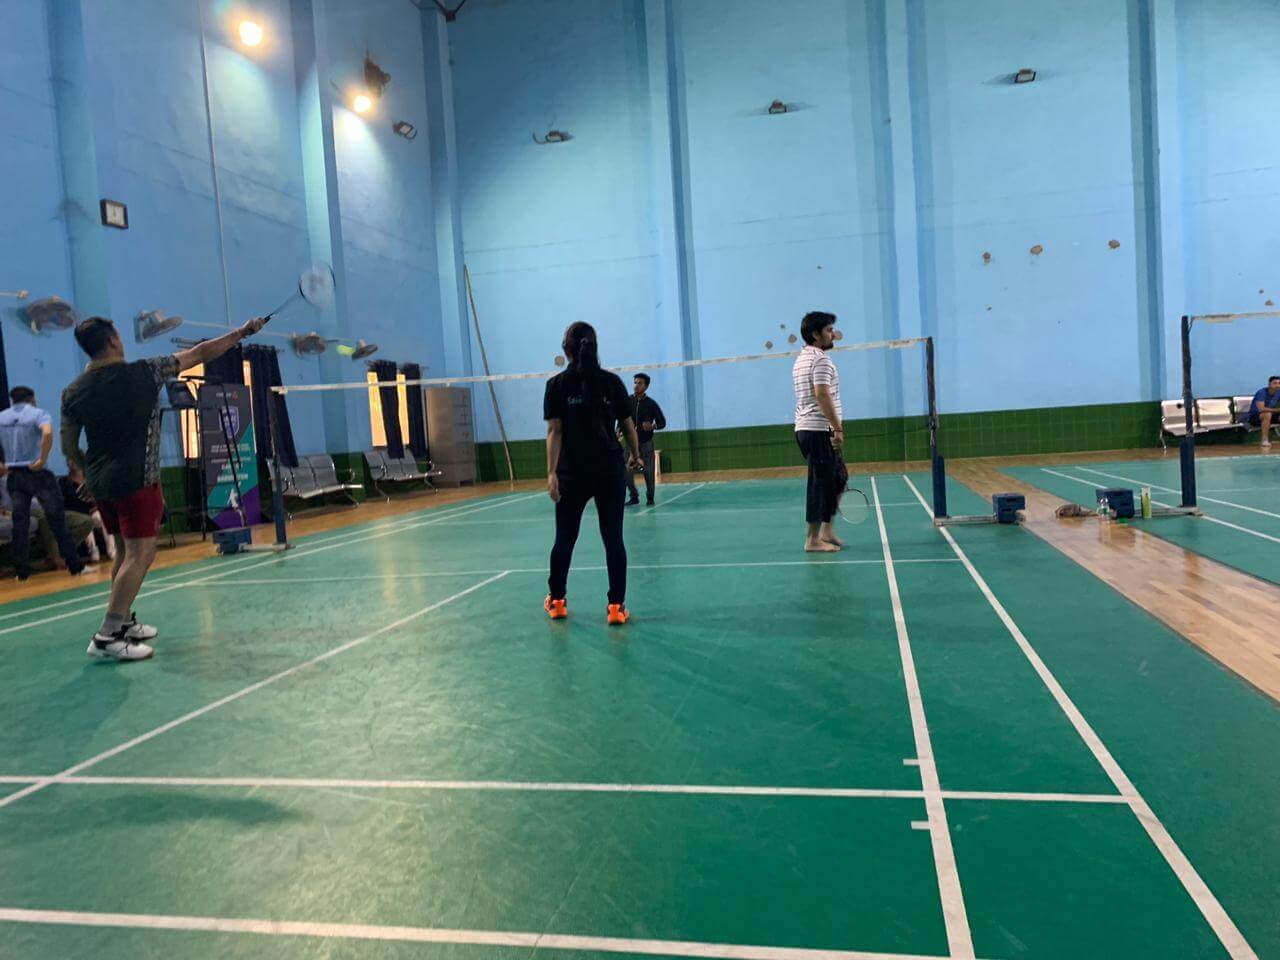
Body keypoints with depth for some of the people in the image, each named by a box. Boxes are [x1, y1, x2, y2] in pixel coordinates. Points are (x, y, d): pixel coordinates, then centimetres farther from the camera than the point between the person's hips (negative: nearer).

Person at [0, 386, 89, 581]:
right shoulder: (38, 414, -4)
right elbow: (47, 433, -25)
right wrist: (43, 459, -18)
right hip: (38, 473, -4)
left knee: (19, 524, 8)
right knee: (57, 520, 1)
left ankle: (22, 571, 8)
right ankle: (75, 566, 5)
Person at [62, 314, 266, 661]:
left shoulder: (73, 392, 3)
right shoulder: (142, 373, -9)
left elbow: (69, 447, 10)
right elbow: (199, 354, -1)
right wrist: (243, 332, 9)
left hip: (100, 483, 7)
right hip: (137, 481, -6)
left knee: (124, 552, 18)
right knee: (140, 554, -6)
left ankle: (123, 622, 26)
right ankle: (107, 636, -10)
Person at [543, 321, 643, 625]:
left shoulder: (557, 385, -2)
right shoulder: (612, 381, 0)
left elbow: (554, 431, -9)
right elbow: (628, 426, 5)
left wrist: (551, 472, -12)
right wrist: (634, 456, 21)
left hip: (572, 473, 0)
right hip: (610, 471, 0)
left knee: (565, 538, 13)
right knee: (613, 538, 3)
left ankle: (557, 600, 27)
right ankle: (616, 606, 2)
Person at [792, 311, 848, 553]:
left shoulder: (800, 360, 18)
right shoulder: (820, 359, -12)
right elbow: (822, 395, -22)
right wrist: (838, 428, -21)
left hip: (805, 428, 10)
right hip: (819, 430, -10)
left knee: (838, 479, 17)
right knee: (821, 483, -4)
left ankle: (826, 530, 19)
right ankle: (813, 540, 1)